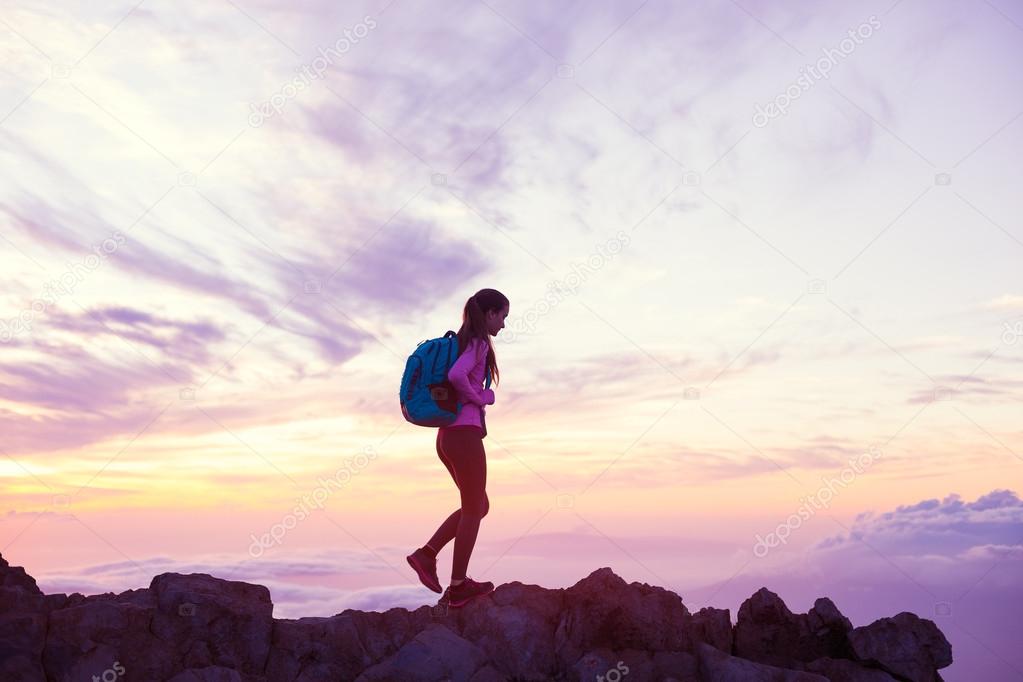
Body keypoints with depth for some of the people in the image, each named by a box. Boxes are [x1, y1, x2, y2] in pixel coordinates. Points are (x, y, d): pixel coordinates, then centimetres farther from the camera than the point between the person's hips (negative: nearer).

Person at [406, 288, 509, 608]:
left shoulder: (460, 342, 18)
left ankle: (426, 554, 7)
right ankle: (458, 586, 8)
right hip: (465, 435, -9)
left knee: (479, 506, 17)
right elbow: (456, 375, -29)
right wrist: (479, 398, -12)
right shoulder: (479, 343, -10)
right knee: (473, 510, 3)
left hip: (448, 436, 9)